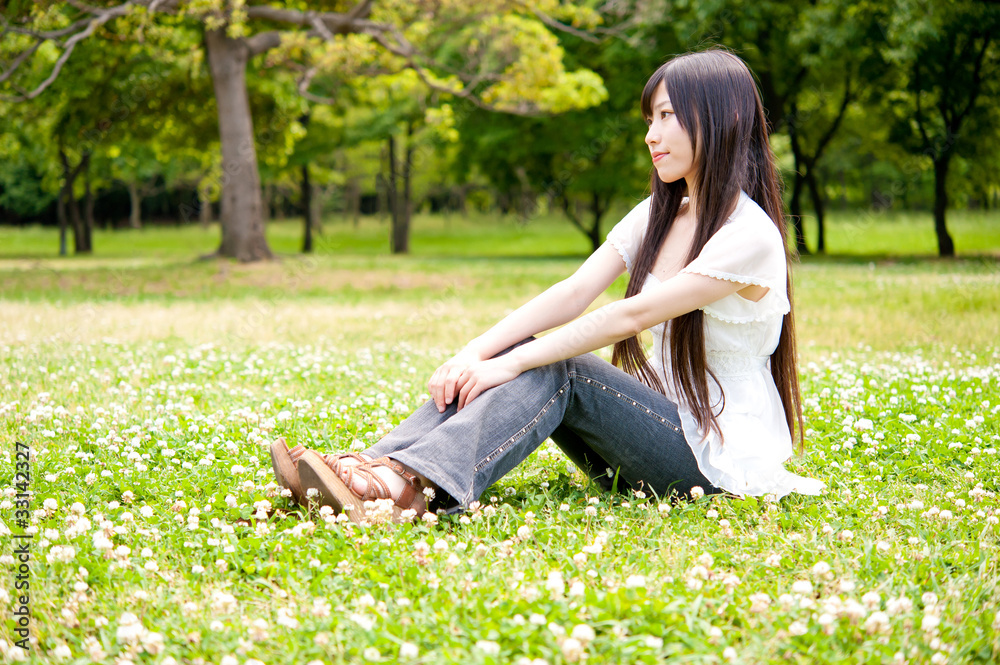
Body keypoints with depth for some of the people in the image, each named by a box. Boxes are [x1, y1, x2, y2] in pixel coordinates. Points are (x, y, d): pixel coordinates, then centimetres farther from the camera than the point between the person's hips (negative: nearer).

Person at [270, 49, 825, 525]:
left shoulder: (751, 236, -16)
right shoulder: (656, 216, 10)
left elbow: (630, 316, -23)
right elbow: (573, 293, -4)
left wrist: (514, 363, -25)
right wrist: (477, 351, -18)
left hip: (718, 454, -7)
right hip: (659, 422, 7)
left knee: (558, 371, -28)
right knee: (514, 353, -14)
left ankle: (416, 486, -46)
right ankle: (380, 468, -30)